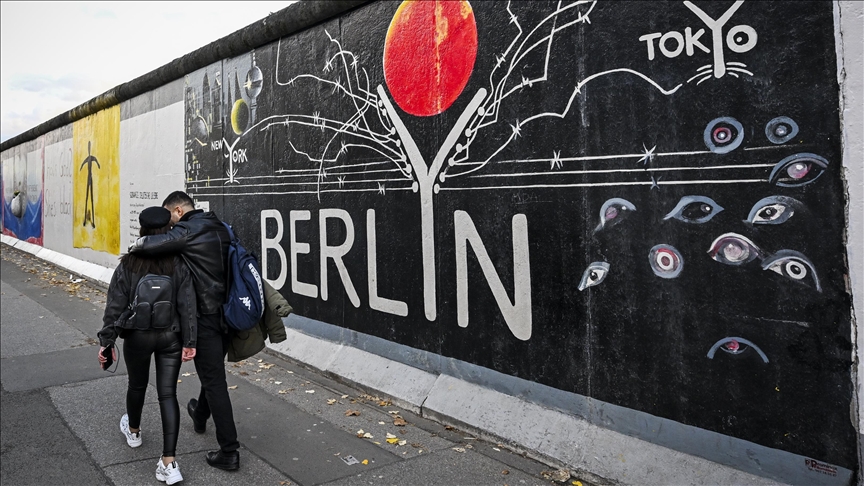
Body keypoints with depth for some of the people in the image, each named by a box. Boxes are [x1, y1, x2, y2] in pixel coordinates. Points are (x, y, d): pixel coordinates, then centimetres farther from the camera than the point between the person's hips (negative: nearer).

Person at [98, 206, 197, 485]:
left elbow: (115, 307, -6)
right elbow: (187, 306, -9)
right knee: (167, 394, 3)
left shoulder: (127, 266, -10)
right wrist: (189, 342, -3)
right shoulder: (179, 266, -9)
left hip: (137, 336, 0)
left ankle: (133, 431, 52)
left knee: (137, 385, 24)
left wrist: (107, 341, 2)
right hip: (170, 337, 0)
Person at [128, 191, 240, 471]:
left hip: (206, 316, -8)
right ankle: (200, 416, 51)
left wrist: (134, 248, -2)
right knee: (213, 370, 27)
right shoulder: (220, 228, 11)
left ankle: (229, 452, 3)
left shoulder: (188, 230, -14)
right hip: (228, 313, 8)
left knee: (214, 380, -2)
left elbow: (149, 244, -25)